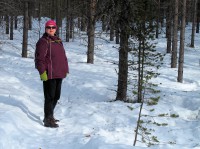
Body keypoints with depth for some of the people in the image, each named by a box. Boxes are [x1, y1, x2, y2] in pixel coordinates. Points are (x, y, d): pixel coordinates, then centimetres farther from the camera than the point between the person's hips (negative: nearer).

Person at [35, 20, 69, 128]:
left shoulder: (58, 41, 16)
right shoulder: (43, 42, -9)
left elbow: (63, 57, 22)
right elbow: (39, 58, -15)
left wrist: (66, 70, 19)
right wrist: (42, 72, -20)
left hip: (59, 74, 8)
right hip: (49, 75, -8)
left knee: (56, 96, 16)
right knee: (50, 97, -6)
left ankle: (49, 116, 31)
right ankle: (48, 120, -1)